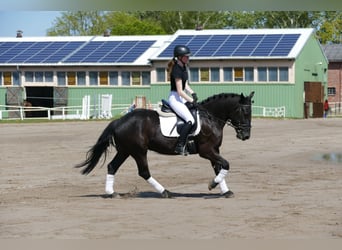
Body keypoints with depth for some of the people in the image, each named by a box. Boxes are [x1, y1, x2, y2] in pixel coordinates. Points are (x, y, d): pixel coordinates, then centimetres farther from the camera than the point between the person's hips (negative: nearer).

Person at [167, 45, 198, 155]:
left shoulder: (184, 67, 10)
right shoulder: (177, 70, -20)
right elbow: (180, 91, -22)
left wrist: (193, 93, -1)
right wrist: (191, 100, -16)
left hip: (181, 97, 10)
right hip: (174, 98, -10)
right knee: (190, 120, -22)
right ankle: (179, 146, -21)